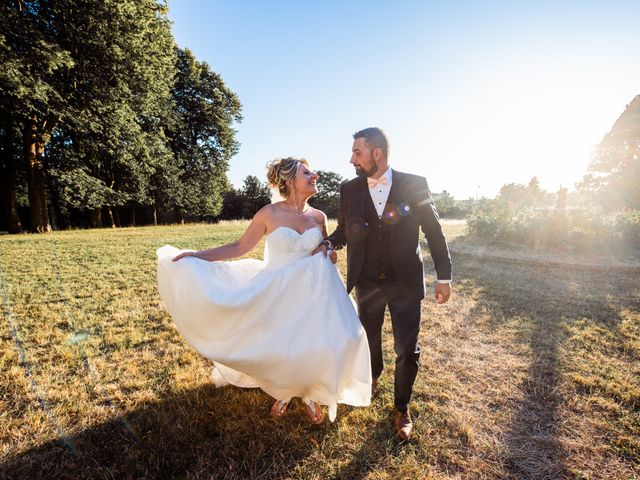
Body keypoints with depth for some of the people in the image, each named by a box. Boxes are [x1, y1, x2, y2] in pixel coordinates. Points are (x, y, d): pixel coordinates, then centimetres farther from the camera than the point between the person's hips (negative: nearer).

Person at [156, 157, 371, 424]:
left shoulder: (318, 217, 1)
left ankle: (310, 394, 24)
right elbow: (240, 247, -7)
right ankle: (283, 393, 41)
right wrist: (196, 255, -12)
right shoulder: (269, 214, -11)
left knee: (315, 346, -8)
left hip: (308, 293, 3)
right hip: (274, 294, -2)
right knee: (277, 348, 6)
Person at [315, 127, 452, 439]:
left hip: (405, 283, -2)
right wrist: (327, 244, -14)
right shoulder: (349, 190, -4)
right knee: (370, 338, 21)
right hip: (367, 283, 3)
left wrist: (444, 276, -3)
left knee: (407, 350, 4)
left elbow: (434, 231, -3)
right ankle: (373, 377, 54)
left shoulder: (414, 185, -10)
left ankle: (402, 407, 32)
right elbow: (343, 230, 7)